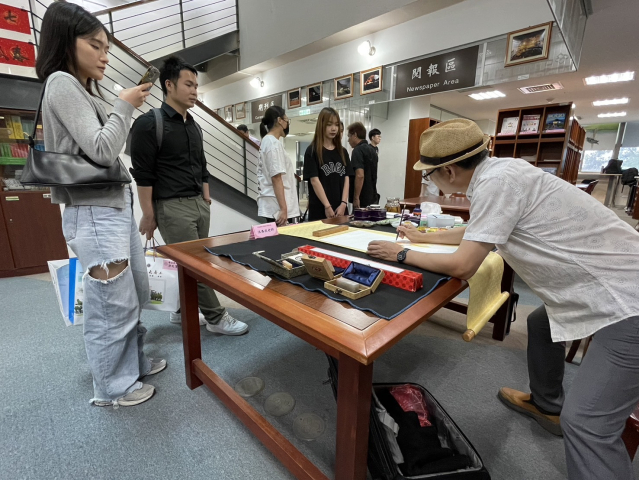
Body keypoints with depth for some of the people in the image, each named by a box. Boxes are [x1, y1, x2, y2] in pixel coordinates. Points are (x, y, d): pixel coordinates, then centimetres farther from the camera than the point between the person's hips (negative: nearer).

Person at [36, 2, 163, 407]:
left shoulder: (83, 90, 21)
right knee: (113, 306, 0)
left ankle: (133, 364, 37)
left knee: (136, 294, 18)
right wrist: (124, 106, -6)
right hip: (95, 214, -10)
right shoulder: (62, 83, -7)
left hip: (117, 206, 10)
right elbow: (101, 150, -17)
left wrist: (126, 113, 15)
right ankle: (112, 388, 21)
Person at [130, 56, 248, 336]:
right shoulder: (149, 123, -6)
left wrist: (206, 199, 14)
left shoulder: (194, 126, 16)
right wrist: (148, 215, -11)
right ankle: (216, 318, 8)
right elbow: (142, 174, -9)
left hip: (199, 204, 7)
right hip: (172, 207, -7)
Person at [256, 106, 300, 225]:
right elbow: (276, 178, -20)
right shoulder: (274, 143, -12)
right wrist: (283, 209, -22)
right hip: (278, 208, -10)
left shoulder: (267, 141, 16)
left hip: (274, 206, 10)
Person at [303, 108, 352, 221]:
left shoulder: (343, 152, 12)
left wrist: (343, 204, -7)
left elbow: (346, 179, 7)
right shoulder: (312, 151, -2)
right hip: (320, 210, -4)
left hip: (341, 209, 4)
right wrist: (327, 206, -16)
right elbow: (314, 180, -10)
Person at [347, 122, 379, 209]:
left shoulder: (358, 150, -14)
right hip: (373, 198, 9)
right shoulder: (372, 150, 14)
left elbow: (360, 175, -25)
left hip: (363, 200, -9)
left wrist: (356, 198, -21)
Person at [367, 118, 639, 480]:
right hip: (608, 280, 10)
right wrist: (422, 237, 26)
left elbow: (463, 266, -23)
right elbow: (474, 233, 20)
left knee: (585, 421, -11)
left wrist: (402, 254, -10)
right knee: (541, 326, 28)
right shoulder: (497, 172, 4)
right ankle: (548, 406, 48)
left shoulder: (498, 181, -25)